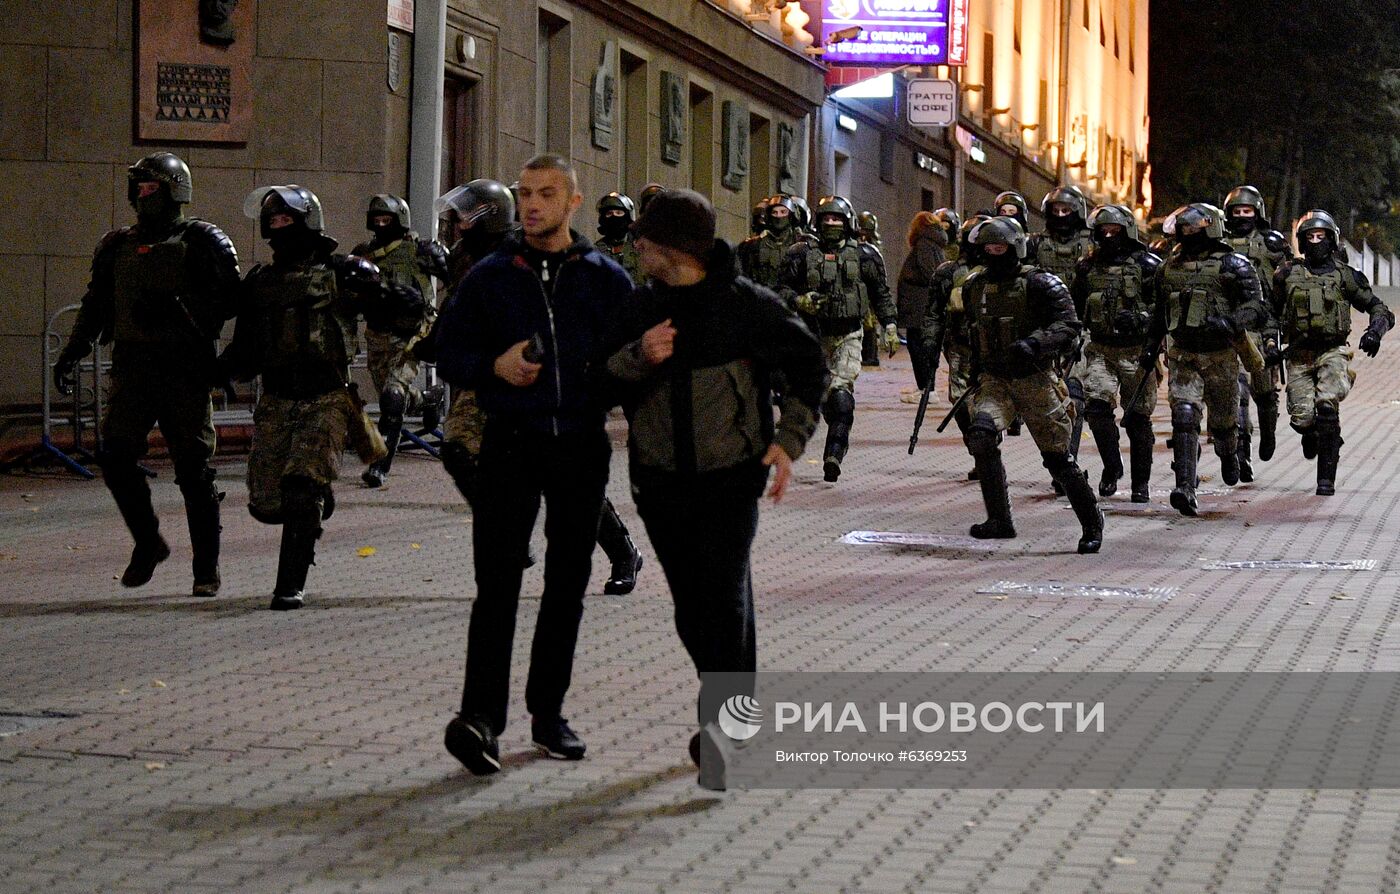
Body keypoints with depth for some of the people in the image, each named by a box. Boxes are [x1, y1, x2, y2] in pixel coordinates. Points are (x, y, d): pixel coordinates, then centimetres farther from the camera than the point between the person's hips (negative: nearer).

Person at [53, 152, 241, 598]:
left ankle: (207, 567, 7)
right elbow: (95, 305, 22)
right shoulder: (117, 246, 17)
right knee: (116, 457, -7)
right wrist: (72, 352, 12)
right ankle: (148, 542, 14)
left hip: (185, 365, -4)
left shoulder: (202, 242, 1)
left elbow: (230, 299, -6)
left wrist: (178, 310, -18)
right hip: (133, 365, 4)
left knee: (194, 469, -2)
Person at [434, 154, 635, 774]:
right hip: (511, 445, -2)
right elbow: (449, 352, 8)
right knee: (498, 583, -11)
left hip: (582, 449, 2)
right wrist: (495, 366, -11)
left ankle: (548, 711, 18)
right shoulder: (490, 277, 6)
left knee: (567, 583, 8)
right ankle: (481, 716, -17)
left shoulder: (607, 279, 7)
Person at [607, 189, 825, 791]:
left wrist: (788, 441, -3)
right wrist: (639, 356, -18)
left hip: (730, 476, -4)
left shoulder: (744, 302, -4)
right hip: (660, 480, 5)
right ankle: (726, 711, 26)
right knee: (690, 606, 10)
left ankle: (723, 727, -9)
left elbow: (808, 366, 6)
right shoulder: (642, 304, 8)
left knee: (725, 598, -11)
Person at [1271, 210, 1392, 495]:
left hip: (1332, 353, -2)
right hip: (1298, 356, 2)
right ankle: (1312, 435, 32)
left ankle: (1326, 479, -16)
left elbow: (1380, 309, 7)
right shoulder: (1288, 274, 8)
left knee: (1327, 408, -22)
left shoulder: (1344, 276, 4)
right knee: (1302, 418, -8)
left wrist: (1374, 331, -13)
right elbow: (1271, 311, 20)